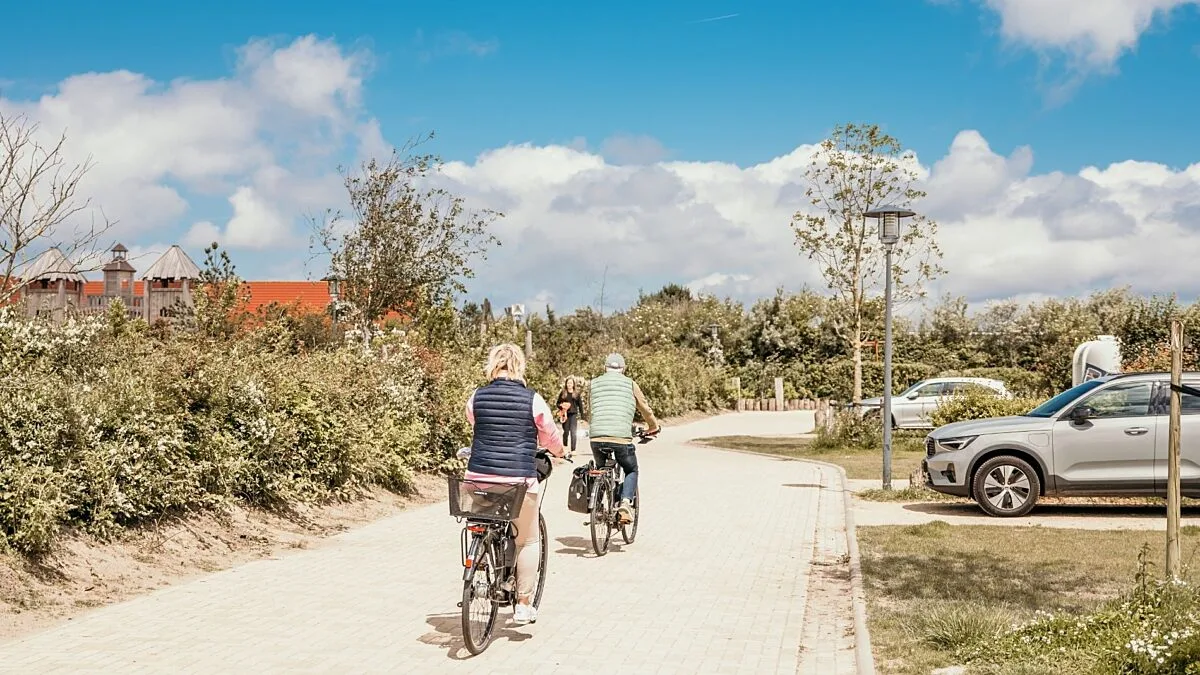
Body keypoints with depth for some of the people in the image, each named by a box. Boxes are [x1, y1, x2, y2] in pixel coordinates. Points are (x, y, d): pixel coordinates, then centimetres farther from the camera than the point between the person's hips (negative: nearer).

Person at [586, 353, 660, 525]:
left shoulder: (594, 384, 17)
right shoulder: (630, 384, 10)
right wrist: (653, 427, 38)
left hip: (597, 438, 2)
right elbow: (645, 409, 19)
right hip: (622, 438, -2)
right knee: (631, 471, 20)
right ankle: (626, 502, -2)